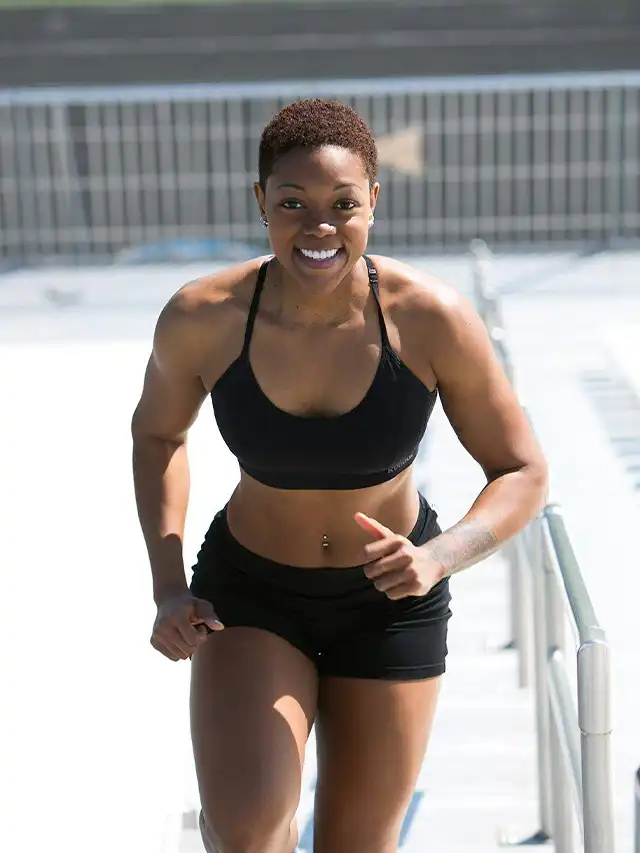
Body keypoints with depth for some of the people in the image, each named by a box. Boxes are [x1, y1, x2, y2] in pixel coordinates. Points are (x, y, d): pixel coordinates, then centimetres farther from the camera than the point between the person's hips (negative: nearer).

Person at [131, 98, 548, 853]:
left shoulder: (434, 321, -22)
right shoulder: (200, 319, -19)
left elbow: (522, 473, -11)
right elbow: (157, 433, 2)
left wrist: (438, 558, -30)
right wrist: (168, 588, -8)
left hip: (390, 604, 0)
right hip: (251, 595, 0)